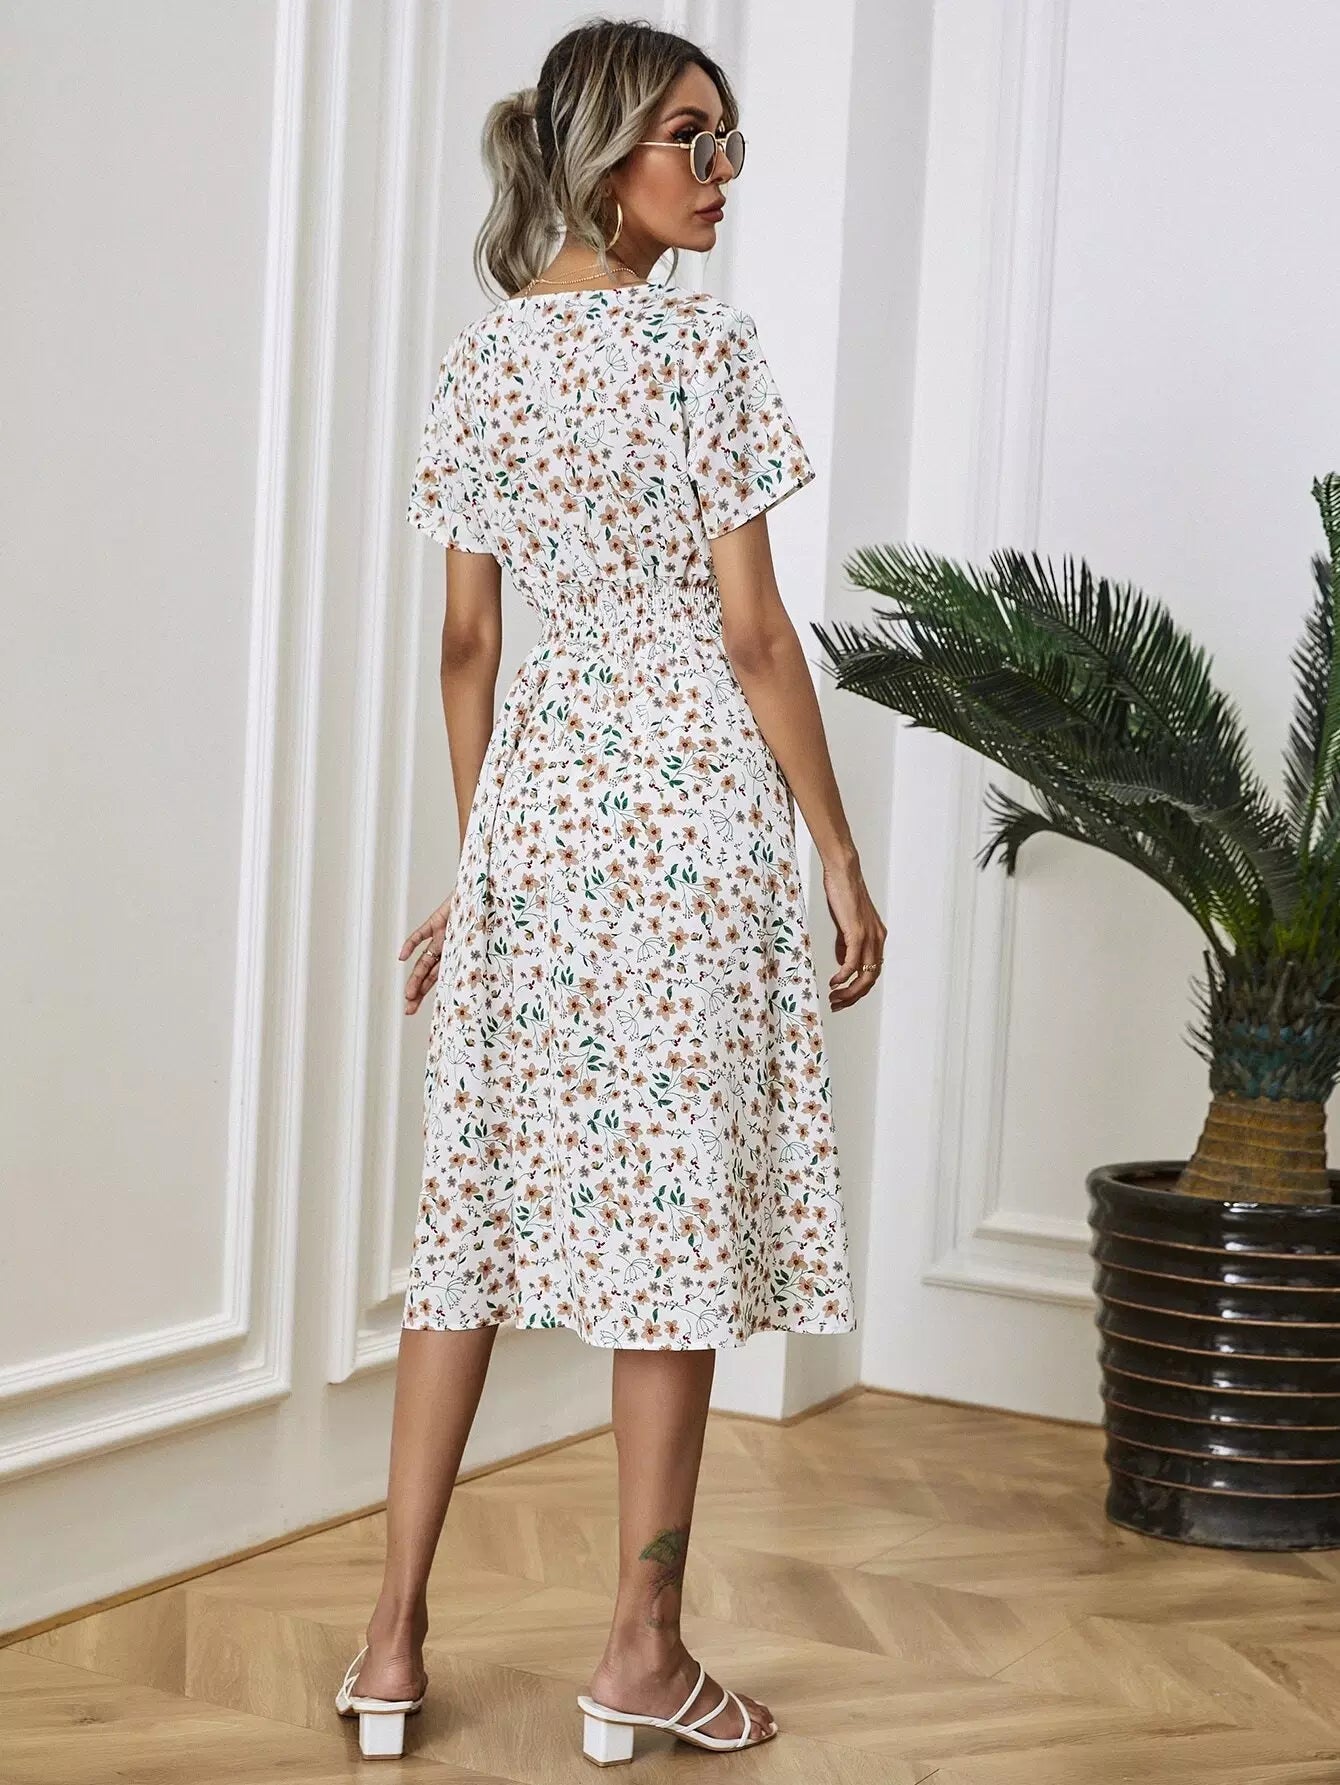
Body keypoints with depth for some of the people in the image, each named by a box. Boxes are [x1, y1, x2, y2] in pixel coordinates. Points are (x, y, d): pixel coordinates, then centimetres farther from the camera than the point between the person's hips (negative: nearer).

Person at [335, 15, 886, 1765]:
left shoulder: (481, 355, 8)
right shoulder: (706, 344, -9)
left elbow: (465, 638, 10)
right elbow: (754, 634, -11)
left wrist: (482, 851, 17)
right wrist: (843, 857, -5)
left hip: (534, 796, 6)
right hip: (693, 797, -5)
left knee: (482, 1196, 9)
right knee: (676, 1206, 2)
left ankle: (395, 1639, 15)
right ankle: (644, 1651, 12)